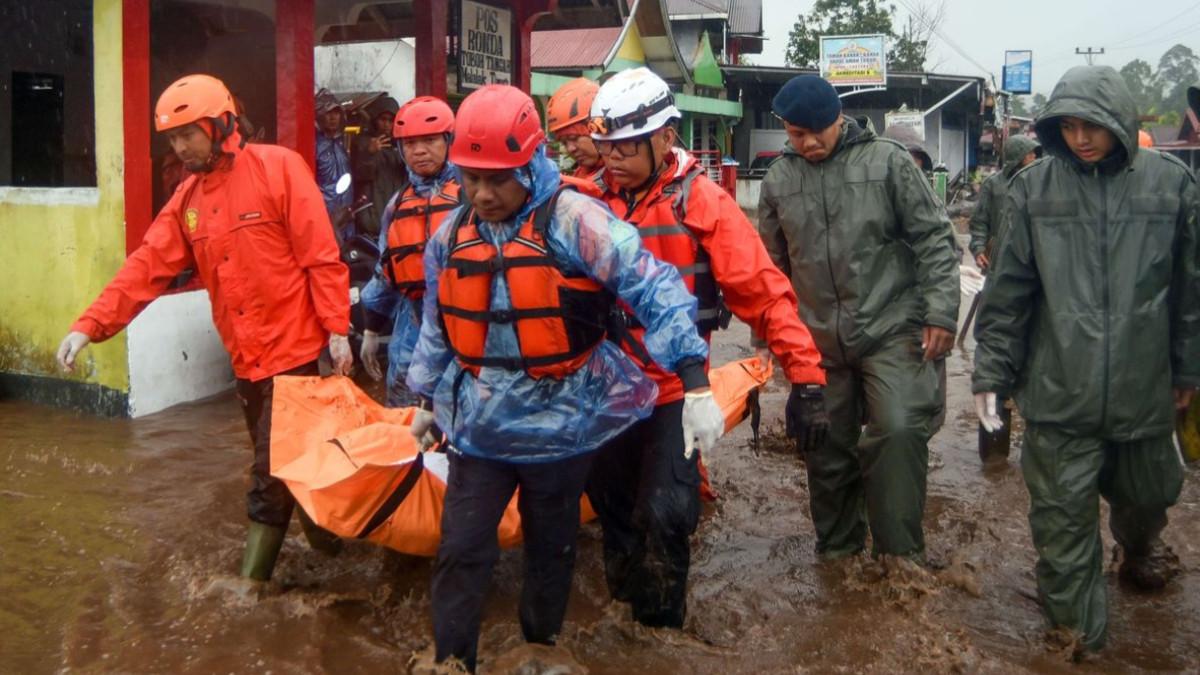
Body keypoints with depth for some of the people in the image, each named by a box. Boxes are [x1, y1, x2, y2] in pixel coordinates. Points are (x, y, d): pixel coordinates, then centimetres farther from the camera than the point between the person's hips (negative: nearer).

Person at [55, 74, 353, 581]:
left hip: (292, 348, -7)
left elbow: (321, 256, -13)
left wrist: (336, 328, -16)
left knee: (272, 473, -3)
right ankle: (326, 542, 33)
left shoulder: (278, 167, -10)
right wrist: (90, 325, -7)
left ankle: (253, 580, 14)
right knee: (280, 463, 17)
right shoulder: (187, 198, 9)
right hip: (245, 356, 7)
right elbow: (148, 266, 3)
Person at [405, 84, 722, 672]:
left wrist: (696, 386, -25)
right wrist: (427, 400, 23)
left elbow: (655, 292, -20)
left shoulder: (575, 222, -18)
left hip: (561, 425, -3)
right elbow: (437, 328, 15)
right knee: (460, 552, 5)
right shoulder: (451, 235, 1)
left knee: (551, 548, 17)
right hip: (478, 426, 3)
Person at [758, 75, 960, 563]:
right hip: (818, 340, 4)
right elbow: (773, 264, 15)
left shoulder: (887, 161, -4)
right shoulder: (778, 180, 6)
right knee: (826, 449, 10)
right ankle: (837, 552, 29)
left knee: (898, 431, -18)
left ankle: (899, 556, -3)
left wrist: (940, 313, -9)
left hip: (893, 330, -3)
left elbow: (934, 239, -3)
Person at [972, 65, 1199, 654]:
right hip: (1058, 390, -1)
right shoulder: (1034, 187, -2)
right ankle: (1078, 638, 16)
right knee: (1063, 517, 1)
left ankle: (1139, 547, 56)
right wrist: (991, 371, 0)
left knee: (1148, 493, 21)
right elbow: (1008, 290, 1)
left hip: (1144, 389, 2)